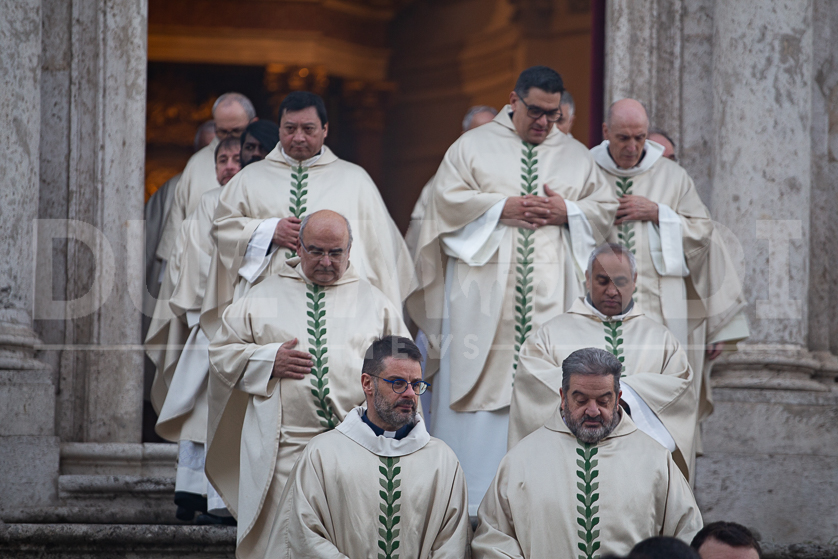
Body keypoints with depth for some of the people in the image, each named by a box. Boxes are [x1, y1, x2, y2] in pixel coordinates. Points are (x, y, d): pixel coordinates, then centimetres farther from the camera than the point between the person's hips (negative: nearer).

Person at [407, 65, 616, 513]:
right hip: (485, 289, -2)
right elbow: (448, 199, -1)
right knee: (480, 383, -7)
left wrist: (567, 212, -5)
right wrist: (503, 207, -11)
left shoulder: (576, 155, 16)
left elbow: (605, 209, 13)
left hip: (551, 291, 2)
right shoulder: (473, 146, 9)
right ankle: (470, 497, -5)